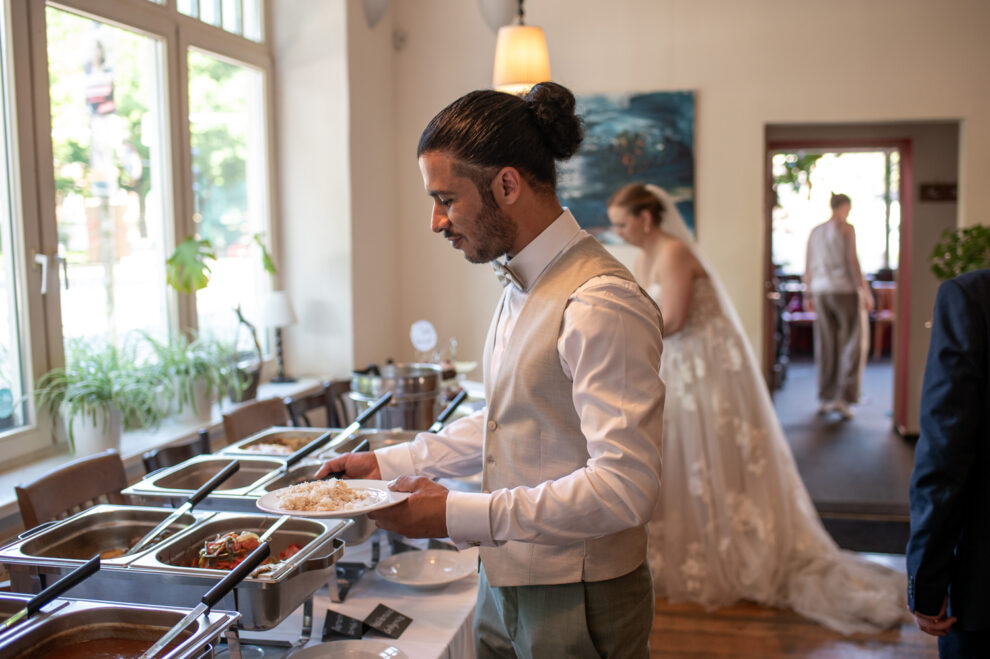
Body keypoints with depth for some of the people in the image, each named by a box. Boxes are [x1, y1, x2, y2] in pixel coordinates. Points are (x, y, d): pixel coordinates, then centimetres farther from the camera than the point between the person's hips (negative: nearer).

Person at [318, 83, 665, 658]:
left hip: (578, 608, -8)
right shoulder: (523, 285, 7)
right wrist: (388, 463, 10)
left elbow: (624, 488, -27)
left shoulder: (602, 306, -24)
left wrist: (458, 515, -25)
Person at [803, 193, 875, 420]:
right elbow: (852, 261, -12)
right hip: (845, 290, -6)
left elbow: (808, 267, 13)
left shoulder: (815, 231, 12)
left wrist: (808, 296, 18)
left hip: (821, 291, 6)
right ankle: (843, 397, -9)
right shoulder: (846, 229, -5)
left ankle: (824, 399, 12)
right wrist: (865, 291, -10)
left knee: (826, 346, 9)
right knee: (853, 344, 0)